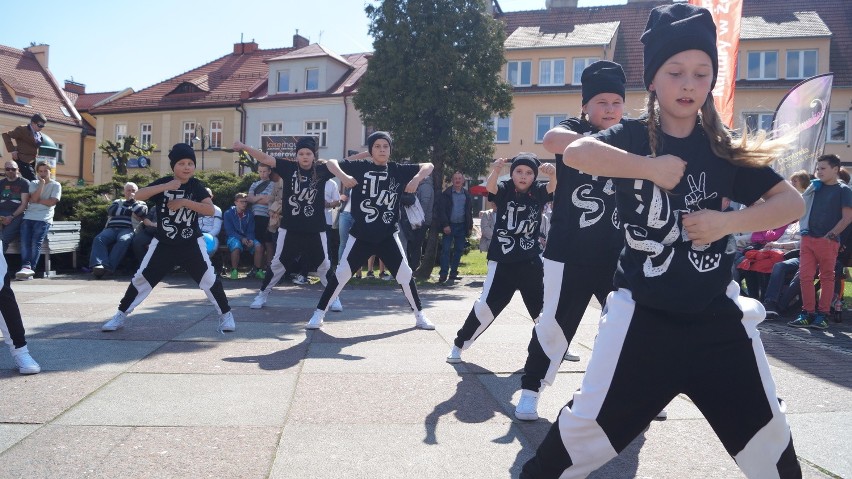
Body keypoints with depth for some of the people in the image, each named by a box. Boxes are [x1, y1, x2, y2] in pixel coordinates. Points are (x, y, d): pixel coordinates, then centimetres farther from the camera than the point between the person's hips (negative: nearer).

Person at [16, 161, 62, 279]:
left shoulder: (56, 185, 11)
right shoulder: (33, 184, 21)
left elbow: (52, 202, -2)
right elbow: (34, 198, 2)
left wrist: (36, 200, 4)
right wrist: (42, 183, 0)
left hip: (44, 218, -3)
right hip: (29, 217, 3)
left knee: (36, 242, -22)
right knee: (25, 241, -20)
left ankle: (30, 269, -27)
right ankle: (26, 267, -31)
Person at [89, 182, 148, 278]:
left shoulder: (141, 203, 26)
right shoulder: (117, 202, 33)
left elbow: (142, 213, 1)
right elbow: (111, 210, 9)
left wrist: (133, 200, 8)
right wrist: (130, 212, 4)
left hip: (128, 229, -3)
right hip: (112, 228, 3)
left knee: (123, 240, -38)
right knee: (99, 239, -30)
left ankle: (108, 267, -47)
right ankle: (99, 265, -46)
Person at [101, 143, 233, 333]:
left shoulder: (196, 185, -4)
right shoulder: (163, 182, -5)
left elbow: (210, 210, -15)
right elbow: (138, 195, -20)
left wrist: (185, 202, -24)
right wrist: (166, 187, -30)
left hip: (191, 244, -1)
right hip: (163, 243, 1)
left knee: (209, 279, -6)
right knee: (141, 278, 4)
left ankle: (226, 314, 9)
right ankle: (121, 315, 19)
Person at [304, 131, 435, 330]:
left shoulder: (398, 170, 1)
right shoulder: (360, 167, -3)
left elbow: (428, 166, 2)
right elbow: (331, 162, -4)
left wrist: (416, 179, -18)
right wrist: (343, 176, -24)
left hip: (388, 235, 2)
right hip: (361, 235, -1)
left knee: (405, 274, 4)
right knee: (341, 273, -2)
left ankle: (419, 316, 20)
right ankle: (319, 314, 11)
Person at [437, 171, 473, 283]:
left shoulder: (467, 194, 9)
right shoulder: (446, 193, -2)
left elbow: (469, 211, 12)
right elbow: (441, 210, -7)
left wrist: (470, 226, 7)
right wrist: (445, 225, -14)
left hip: (462, 226, 4)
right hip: (449, 225, -4)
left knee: (459, 250, 7)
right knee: (446, 249, -5)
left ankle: (453, 273, 15)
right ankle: (443, 274, -4)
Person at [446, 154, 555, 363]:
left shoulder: (538, 193, 1)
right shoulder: (504, 190, -4)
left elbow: (553, 188, -18)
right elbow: (489, 187, -25)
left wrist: (553, 175, -42)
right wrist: (495, 171, -48)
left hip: (531, 261, 3)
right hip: (502, 261, -2)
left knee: (544, 305, 13)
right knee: (487, 305, -5)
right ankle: (459, 344, 12)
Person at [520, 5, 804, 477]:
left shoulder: (725, 149, 2)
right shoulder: (633, 137, -4)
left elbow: (792, 202, 1)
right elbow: (575, 152, -24)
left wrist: (727, 222, -13)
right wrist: (651, 168, -23)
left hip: (716, 315, 3)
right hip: (642, 312, -3)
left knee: (767, 435, 13)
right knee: (589, 425, 0)